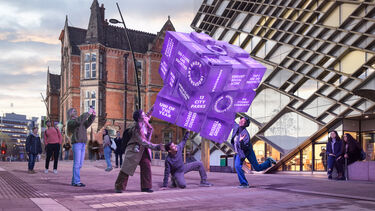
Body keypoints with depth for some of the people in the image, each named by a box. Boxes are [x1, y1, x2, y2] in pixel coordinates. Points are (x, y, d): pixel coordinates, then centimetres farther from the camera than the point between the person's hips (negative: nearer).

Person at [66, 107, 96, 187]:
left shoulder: (82, 122, 23)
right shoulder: (71, 122, -1)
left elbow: (88, 122, 14)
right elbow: (79, 121, -19)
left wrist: (92, 115, -1)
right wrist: (88, 113, -18)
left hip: (83, 144, 8)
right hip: (76, 143, -8)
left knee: (80, 164, 7)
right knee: (77, 163, -8)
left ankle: (74, 181, 13)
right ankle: (77, 182, -7)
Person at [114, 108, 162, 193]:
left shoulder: (144, 123, -2)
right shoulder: (136, 128, -24)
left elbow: (149, 114, 21)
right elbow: (142, 142, -29)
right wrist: (155, 147, -33)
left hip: (143, 150, 7)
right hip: (134, 150, -7)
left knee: (147, 166, -4)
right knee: (127, 168, -2)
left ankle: (146, 187, 3)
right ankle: (119, 187, 9)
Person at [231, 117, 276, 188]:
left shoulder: (245, 134, -31)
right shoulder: (236, 127, -13)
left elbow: (244, 147, -36)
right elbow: (234, 124, 13)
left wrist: (241, 141, -51)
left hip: (247, 151, -5)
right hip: (239, 152, 5)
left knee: (257, 168, 6)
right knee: (237, 166, -19)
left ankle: (268, 162, 33)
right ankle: (244, 184, -10)